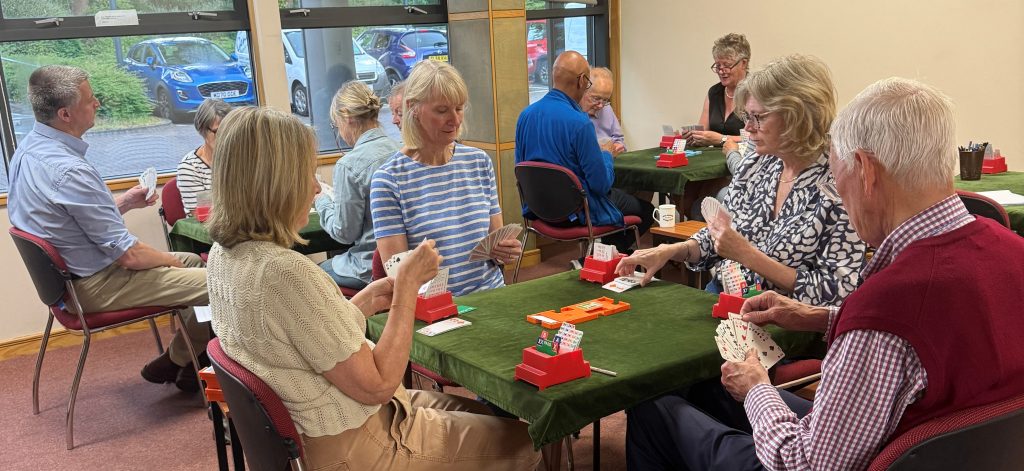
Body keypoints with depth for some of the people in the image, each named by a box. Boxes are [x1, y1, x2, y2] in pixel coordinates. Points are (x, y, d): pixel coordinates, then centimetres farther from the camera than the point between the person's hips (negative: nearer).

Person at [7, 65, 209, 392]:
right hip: (99, 285, -11)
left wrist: (123, 202, 8)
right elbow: (129, 255, -24)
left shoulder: (29, 149, 3)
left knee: (193, 261, 22)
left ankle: (182, 357, 21)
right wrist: (171, 261, -6)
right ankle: (176, 363, 9)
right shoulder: (69, 170, -28)